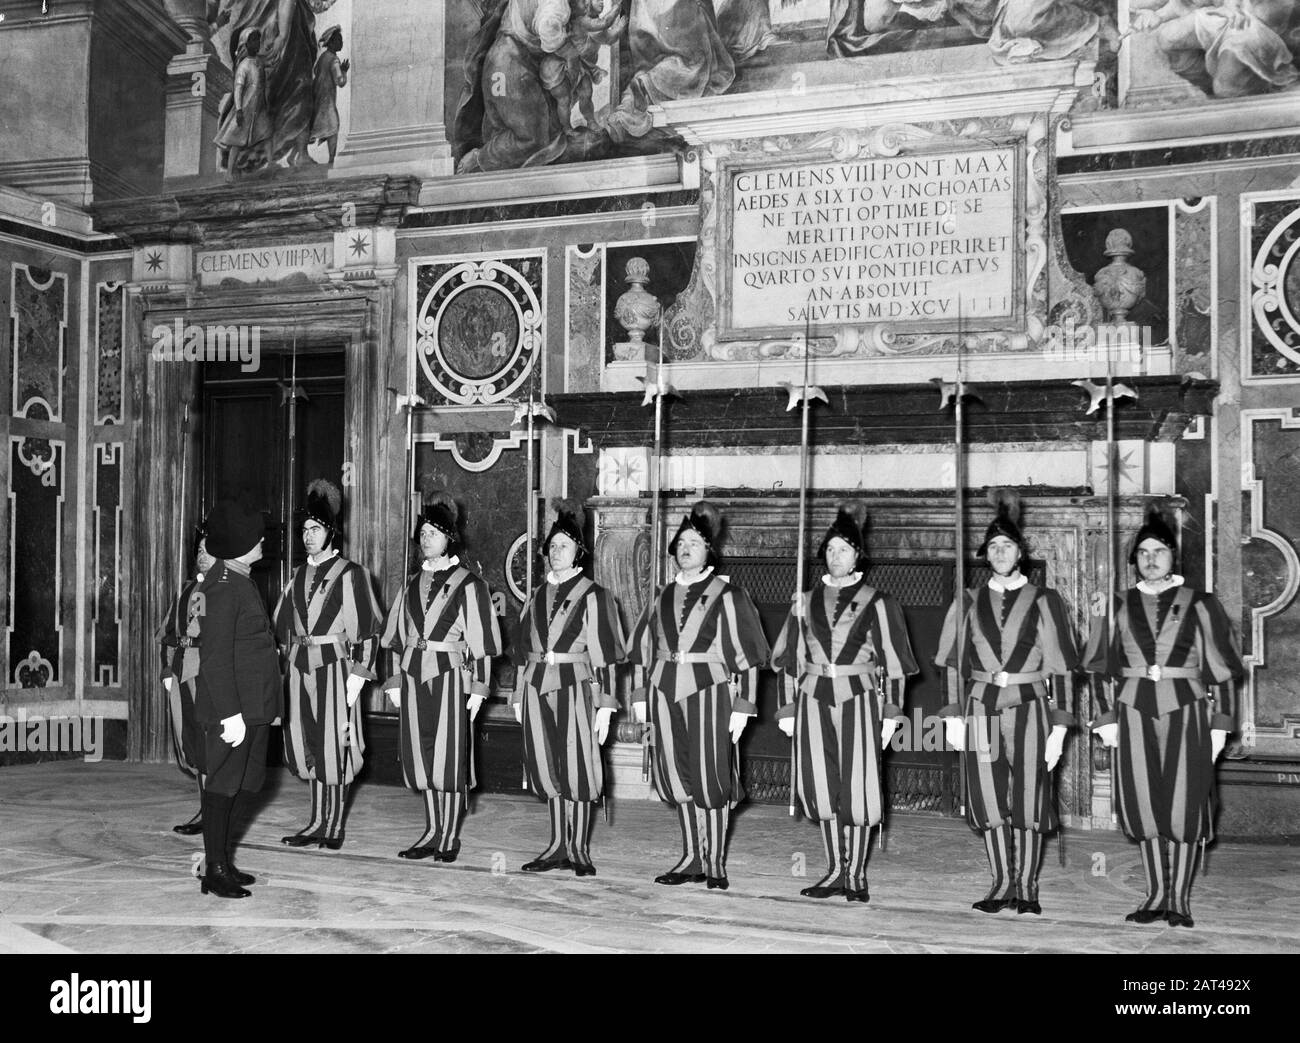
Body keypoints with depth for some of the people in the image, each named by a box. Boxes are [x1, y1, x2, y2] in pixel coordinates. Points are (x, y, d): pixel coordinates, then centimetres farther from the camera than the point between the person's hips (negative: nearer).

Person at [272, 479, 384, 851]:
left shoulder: (350, 573, -6)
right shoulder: (299, 575, 13)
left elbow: (367, 629, -9)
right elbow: (282, 625, 18)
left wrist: (357, 677, -13)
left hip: (334, 667, -6)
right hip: (300, 667, 6)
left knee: (334, 746, -2)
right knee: (306, 746, 8)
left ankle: (334, 827, 8)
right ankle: (318, 823, 17)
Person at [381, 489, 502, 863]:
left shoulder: (468, 585, -4)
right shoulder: (414, 584, 13)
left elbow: (480, 641, -5)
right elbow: (399, 636, 16)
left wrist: (478, 688, -9)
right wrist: (395, 680, 10)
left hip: (450, 677, -5)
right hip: (414, 676, 5)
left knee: (449, 757, -1)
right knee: (421, 756, 7)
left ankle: (450, 837, 8)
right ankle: (432, 832, 17)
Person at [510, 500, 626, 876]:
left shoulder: (593, 596, -3)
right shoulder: (538, 596, 13)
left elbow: (605, 656, -5)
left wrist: (605, 705, -9)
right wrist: (519, 696, 13)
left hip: (576, 689, -5)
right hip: (537, 689, 5)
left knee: (577, 770, -2)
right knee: (548, 770, 7)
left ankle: (578, 851, 7)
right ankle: (557, 847, 15)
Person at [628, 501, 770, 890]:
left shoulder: (727, 595, -1)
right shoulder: (664, 597, 13)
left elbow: (746, 656, -4)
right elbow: (643, 649, 18)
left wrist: (742, 705, -9)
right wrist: (640, 695, 12)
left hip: (710, 690, -5)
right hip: (666, 692, 5)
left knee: (710, 778, -3)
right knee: (677, 778, 6)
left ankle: (715, 863, 8)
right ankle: (692, 860, 17)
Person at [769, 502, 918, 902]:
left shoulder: (876, 602, 2)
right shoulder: (806, 602, 10)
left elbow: (893, 663, 2)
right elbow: (790, 659, 12)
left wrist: (891, 714, -2)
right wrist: (787, 710, 7)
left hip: (859, 699, -3)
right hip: (814, 699, 3)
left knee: (857, 788, -4)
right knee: (823, 788, 4)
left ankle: (856, 874, 8)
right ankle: (835, 872, 15)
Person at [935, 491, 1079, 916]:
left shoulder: (1043, 600, 2)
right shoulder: (970, 602, 9)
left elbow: (1059, 668, 0)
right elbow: (954, 664, 10)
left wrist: (1059, 726, -5)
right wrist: (953, 716, 3)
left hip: (1029, 709, -2)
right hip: (982, 709, 2)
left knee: (1029, 802, 0)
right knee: (988, 804, 4)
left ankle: (1026, 888, 11)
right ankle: (1001, 885, 14)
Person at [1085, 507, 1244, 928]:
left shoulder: (1198, 605, 4)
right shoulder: (1119, 607, 9)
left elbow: (1221, 669, 4)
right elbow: (1101, 669, 11)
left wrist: (1220, 724, -2)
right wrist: (1106, 719, 4)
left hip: (1185, 711, -2)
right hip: (1134, 712, 2)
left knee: (1183, 806, -2)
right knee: (1144, 806, 3)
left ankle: (1179, 900, 8)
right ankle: (1156, 896, 15)